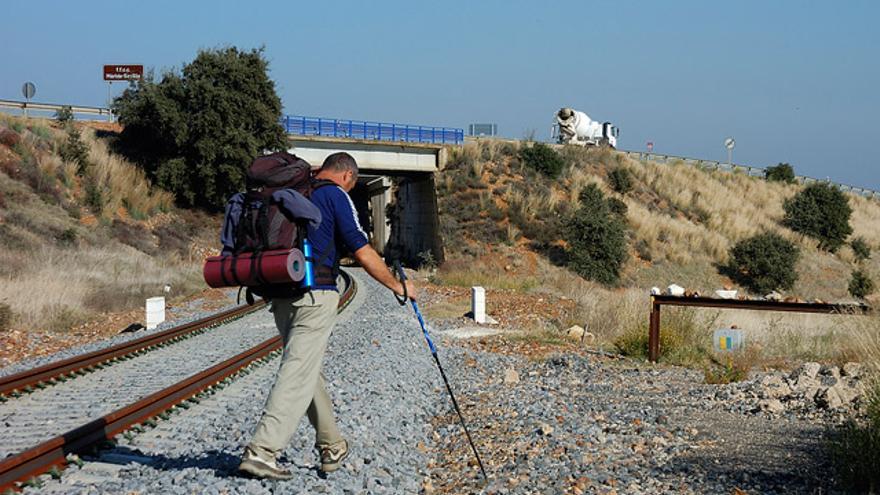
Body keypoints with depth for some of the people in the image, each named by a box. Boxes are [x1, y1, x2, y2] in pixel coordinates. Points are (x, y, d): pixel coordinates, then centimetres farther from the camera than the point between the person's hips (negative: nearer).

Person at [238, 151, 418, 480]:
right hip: (315, 295, -8)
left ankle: (332, 448, 26)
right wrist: (397, 286, 4)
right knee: (298, 374, -9)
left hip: (281, 297, 8)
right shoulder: (335, 195, -3)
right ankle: (261, 451, -17)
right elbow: (362, 252, -6)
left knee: (309, 371, 16)